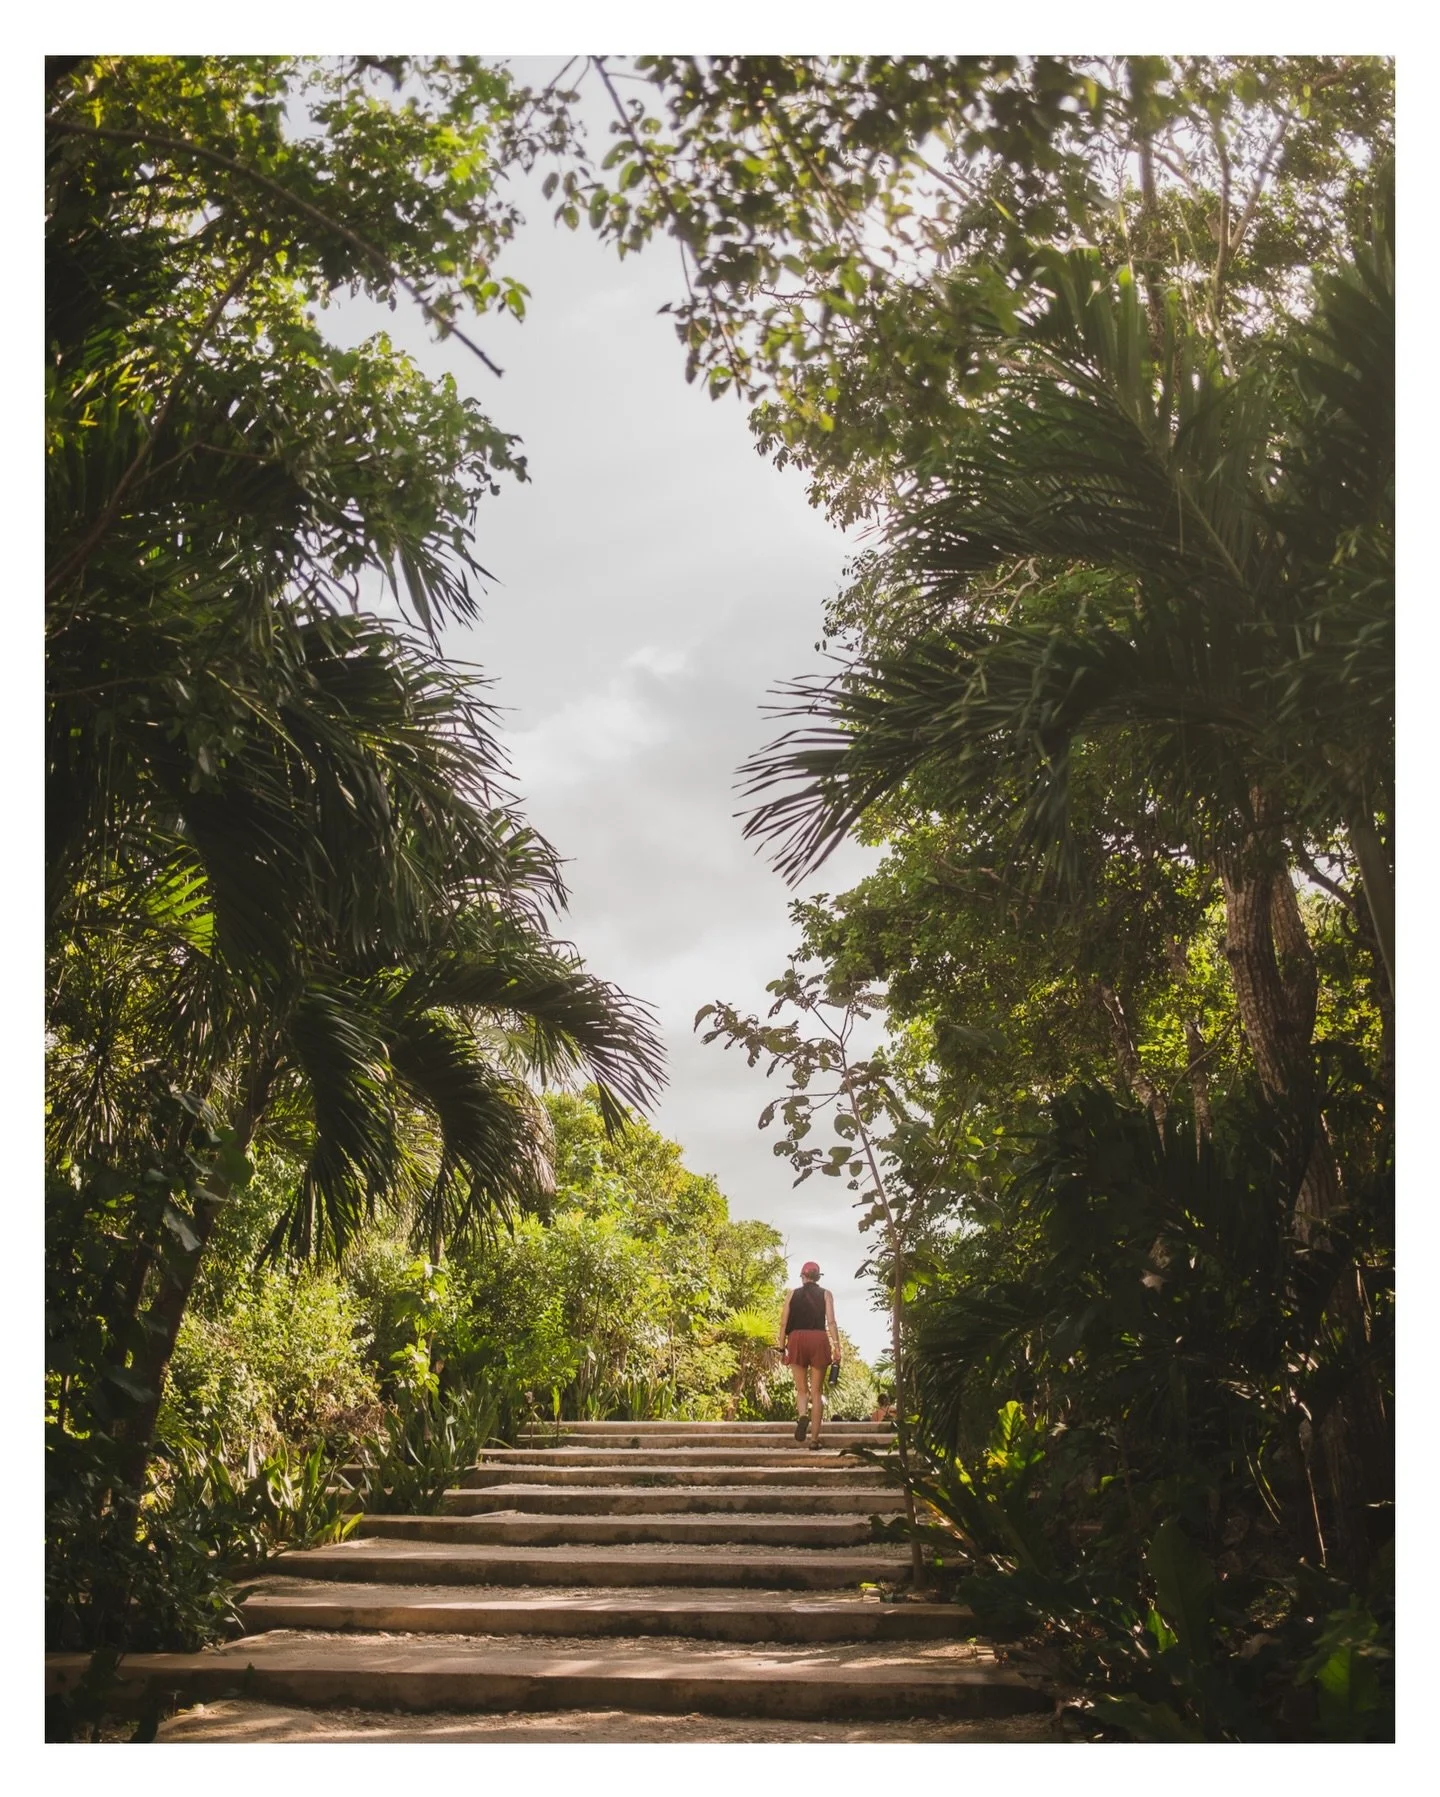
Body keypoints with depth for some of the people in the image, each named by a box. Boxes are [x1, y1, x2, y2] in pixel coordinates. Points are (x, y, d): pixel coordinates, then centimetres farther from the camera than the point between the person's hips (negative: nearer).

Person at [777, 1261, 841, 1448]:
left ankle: (802, 1415, -22)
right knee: (817, 1392, 6)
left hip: (796, 1338, 1)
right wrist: (836, 1346, -5)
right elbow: (831, 1322, -3)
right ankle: (814, 1438, 2)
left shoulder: (793, 1294, 12)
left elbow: (784, 1323, 7)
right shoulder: (825, 1294, 9)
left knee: (801, 1389, 10)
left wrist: (782, 1348, 12)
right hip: (819, 1339, 0)